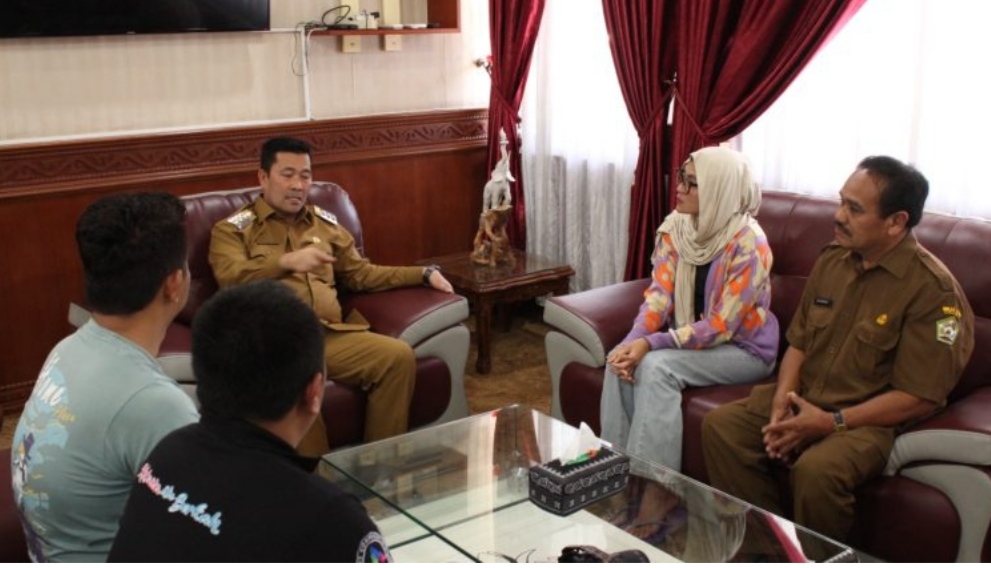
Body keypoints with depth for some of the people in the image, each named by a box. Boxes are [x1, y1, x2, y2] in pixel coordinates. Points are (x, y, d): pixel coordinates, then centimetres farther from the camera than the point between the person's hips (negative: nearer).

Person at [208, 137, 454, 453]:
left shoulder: (325, 223, 26)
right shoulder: (232, 229, 11)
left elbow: (360, 274, 28)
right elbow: (231, 280, -7)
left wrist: (424, 273, 20)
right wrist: (287, 262, -22)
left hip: (330, 334, 4)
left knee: (399, 356, -23)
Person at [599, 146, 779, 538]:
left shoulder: (748, 244, -23)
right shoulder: (676, 228, -3)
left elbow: (720, 326, -25)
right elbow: (658, 294, -8)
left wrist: (652, 344, -33)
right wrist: (634, 340, -27)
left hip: (743, 348, -6)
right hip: (692, 338, 6)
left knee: (657, 367, -30)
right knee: (622, 360, -20)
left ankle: (658, 490, -22)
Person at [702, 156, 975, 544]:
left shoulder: (933, 289, -16)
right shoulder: (832, 259, 5)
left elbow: (921, 397, -17)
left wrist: (832, 423, -21)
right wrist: (783, 395, -7)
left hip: (873, 418, -7)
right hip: (805, 400, 7)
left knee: (817, 469, -34)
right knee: (720, 425, -10)